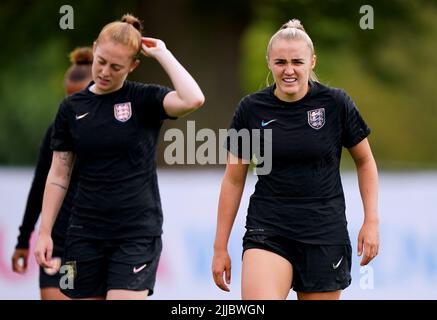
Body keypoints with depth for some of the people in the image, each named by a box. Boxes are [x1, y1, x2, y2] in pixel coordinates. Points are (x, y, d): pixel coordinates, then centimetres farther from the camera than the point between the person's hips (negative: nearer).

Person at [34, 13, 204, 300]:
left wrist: (162, 53, -15)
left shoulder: (145, 100, -4)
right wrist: (45, 232, 5)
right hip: (86, 233, 4)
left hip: (138, 233, -4)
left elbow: (193, 99, -25)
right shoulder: (72, 108, 5)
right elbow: (59, 175, 10)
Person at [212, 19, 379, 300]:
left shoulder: (336, 103, -3)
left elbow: (365, 161, 9)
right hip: (267, 231, 0)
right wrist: (221, 247, 8)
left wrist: (371, 221, 0)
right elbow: (234, 179, 8)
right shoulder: (251, 109, 0)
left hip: (325, 234, 0)